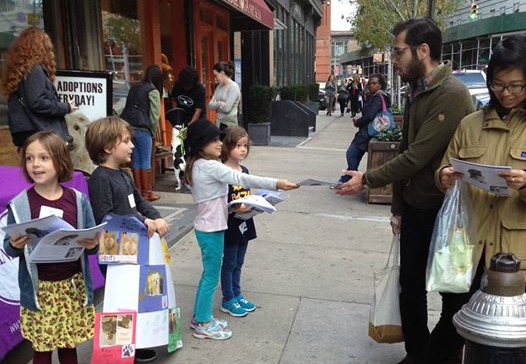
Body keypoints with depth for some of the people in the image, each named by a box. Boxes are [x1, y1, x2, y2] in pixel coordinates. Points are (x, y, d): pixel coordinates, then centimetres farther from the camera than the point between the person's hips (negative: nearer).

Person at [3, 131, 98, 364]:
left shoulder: (78, 200, -3)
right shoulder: (19, 205, -5)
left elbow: (93, 242, 3)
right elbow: (9, 248, 1)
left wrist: (92, 245, -18)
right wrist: (14, 245, -20)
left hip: (74, 285, 1)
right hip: (39, 288, -1)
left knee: (70, 344, 13)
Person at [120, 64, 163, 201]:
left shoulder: (134, 88, 17)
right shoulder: (153, 91, -1)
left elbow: (128, 108, 13)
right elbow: (155, 114, -6)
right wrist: (154, 132, 6)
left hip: (128, 126, 6)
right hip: (142, 128, -6)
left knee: (136, 159, 12)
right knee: (146, 161, 3)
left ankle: (138, 190, 19)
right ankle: (147, 192, 8)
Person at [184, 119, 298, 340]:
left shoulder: (196, 165, 8)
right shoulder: (211, 166, -21)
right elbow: (241, 179, -28)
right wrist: (276, 184, -30)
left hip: (205, 227, 9)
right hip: (212, 229, -9)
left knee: (209, 274, 19)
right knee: (212, 276, 3)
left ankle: (200, 316, 31)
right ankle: (202, 325, 16)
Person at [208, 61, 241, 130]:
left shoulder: (234, 87, -9)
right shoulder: (219, 87, 12)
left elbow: (227, 108, -16)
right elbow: (210, 105, 8)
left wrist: (216, 104, -1)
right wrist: (220, 103, -8)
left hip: (229, 124, -6)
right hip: (218, 123, 6)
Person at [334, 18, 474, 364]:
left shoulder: (451, 94, -19)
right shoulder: (417, 92, 9)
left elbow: (418, 157, -23)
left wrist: (367, 179, -13)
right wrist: (398, 207, 13)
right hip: (415, 208, 8)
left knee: (451, 289, 12)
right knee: (410, 286, 14)